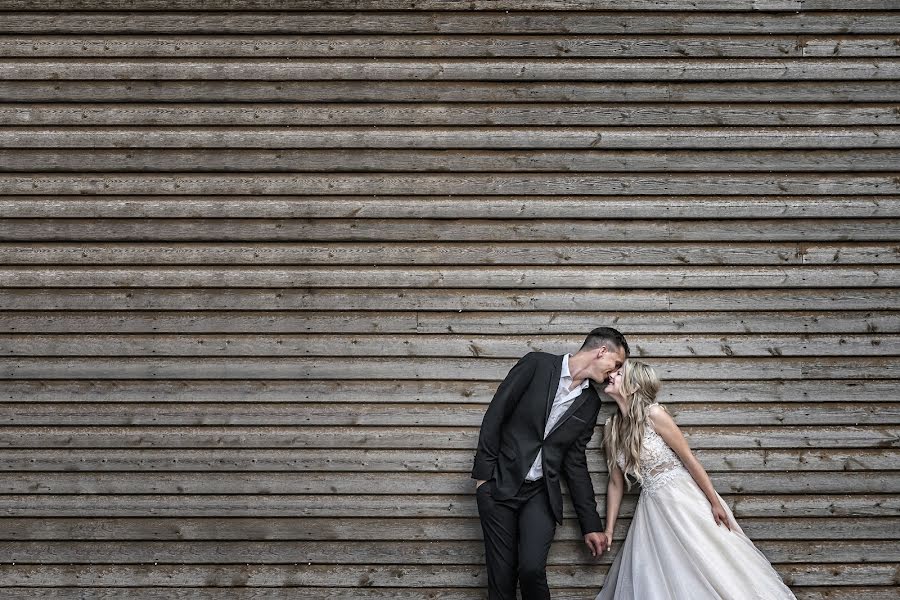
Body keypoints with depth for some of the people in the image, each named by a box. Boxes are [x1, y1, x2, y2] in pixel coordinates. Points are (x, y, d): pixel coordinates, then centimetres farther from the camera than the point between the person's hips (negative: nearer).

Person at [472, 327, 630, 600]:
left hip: (541, 493, 3)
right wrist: (483, 473, -9)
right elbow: (495, 414, -4)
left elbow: (575, 463, 12)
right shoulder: (537, 364, -4)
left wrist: (591, 524, 11)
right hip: (500, 484, -3)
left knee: (532, 569, -16)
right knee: (501, 576, -1)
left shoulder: (590, 403, 10)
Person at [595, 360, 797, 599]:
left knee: (709, 566, -5)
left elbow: (689, 459, -11)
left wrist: (715, 502, -13)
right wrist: (609, 530, 7)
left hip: (683, 498, -5)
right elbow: (616, 483, 9)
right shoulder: (611, 427, 3)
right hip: (653, 507, 5)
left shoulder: (653, 414, -14)